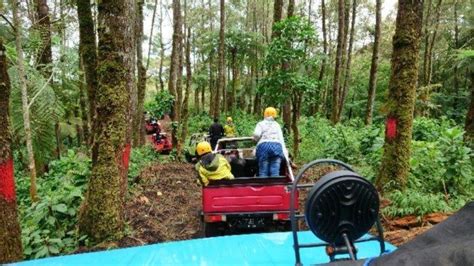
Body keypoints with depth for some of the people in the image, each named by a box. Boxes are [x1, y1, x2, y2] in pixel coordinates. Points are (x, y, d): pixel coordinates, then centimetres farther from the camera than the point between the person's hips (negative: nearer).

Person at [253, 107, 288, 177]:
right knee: (275, 172, -4)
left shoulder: (261, 124, 17)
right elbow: (281, 138, 15)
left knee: (263, 171, -3)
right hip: (277, 145, 2)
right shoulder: (277, 124, 25)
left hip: (263, 145, -2)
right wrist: (284, 151, 10)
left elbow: (256, 134, -1)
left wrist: (257, 140, 20)